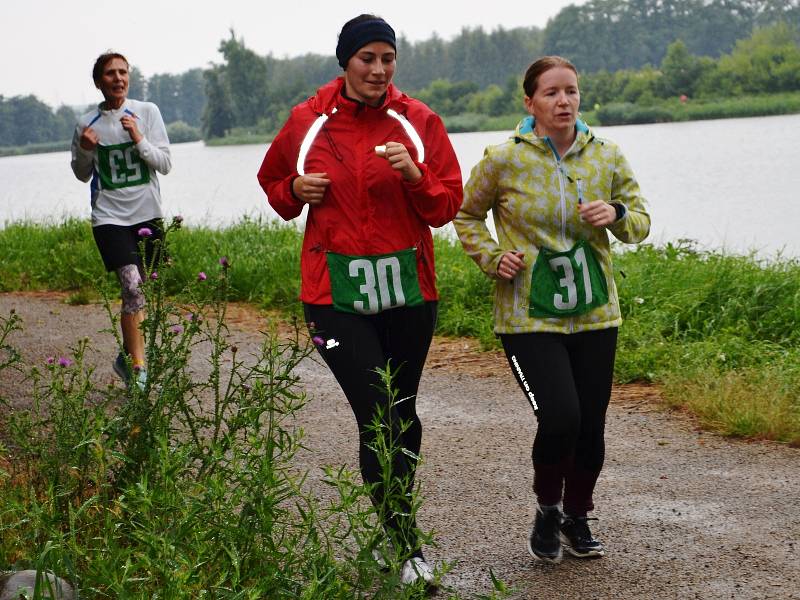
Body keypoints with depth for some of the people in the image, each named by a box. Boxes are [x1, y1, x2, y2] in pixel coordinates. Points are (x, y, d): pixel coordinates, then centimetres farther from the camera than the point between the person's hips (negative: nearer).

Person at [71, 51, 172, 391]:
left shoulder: (146, 112, 0)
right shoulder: (87, 124, 1)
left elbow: (165, 164, -2)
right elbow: (82, 175, 13)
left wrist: (139, 139, -17)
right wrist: (85, 151, -7)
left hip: (147, 214, 2)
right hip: (109, 217, -2)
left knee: (137, 291, 8)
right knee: (132, 286, -17)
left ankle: (127, 357, 27)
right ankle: (138, 367, -13)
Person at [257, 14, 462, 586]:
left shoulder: (418, 122, 1)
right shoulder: (307, 122, 1)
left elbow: (447, 206, 2)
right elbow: (272, 181, 19)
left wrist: (416, 176, -17)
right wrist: (295, 190, -3)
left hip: (408, 290, 2)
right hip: (336, 294, -2)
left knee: (402, 415, 14)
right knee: (379, 418, -10)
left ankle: (397, 513, 34)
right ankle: (408, 546, -4)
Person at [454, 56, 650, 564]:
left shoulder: (607, 158, 2)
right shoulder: (503, 161, -6)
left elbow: (641, 223, 10)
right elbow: (467, 216, 10)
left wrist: (617, 214, -12)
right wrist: (492, 257, -6)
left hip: (595, 314, 4)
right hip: (529, 317, -3)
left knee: (592, 427, 6)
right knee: (561, 418, -17)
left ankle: (577, 517, 32)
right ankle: (548, 511, 12)